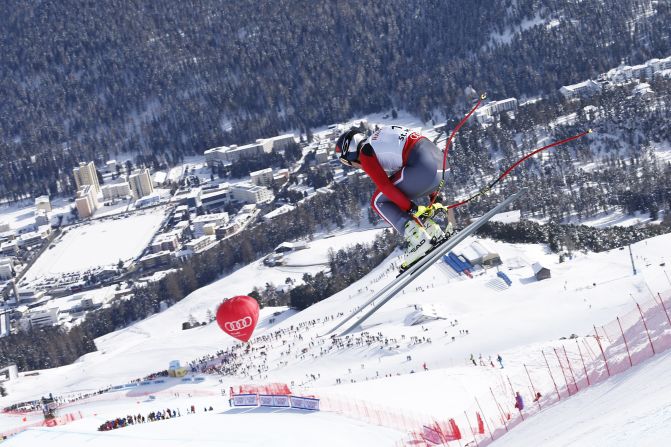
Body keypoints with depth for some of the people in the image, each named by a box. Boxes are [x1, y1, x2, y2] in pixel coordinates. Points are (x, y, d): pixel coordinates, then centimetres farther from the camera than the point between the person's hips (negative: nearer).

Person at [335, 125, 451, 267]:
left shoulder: (365, 153, 4)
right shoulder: (383, 141, 30)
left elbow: (385, 186, -6)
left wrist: (411, 208, -3)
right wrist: (433, 196, 27)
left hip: (422, 168, -9)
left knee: (379, 202, 7)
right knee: (400, 201, 24)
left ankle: (418, 239, -7)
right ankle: (435, 233, 13)